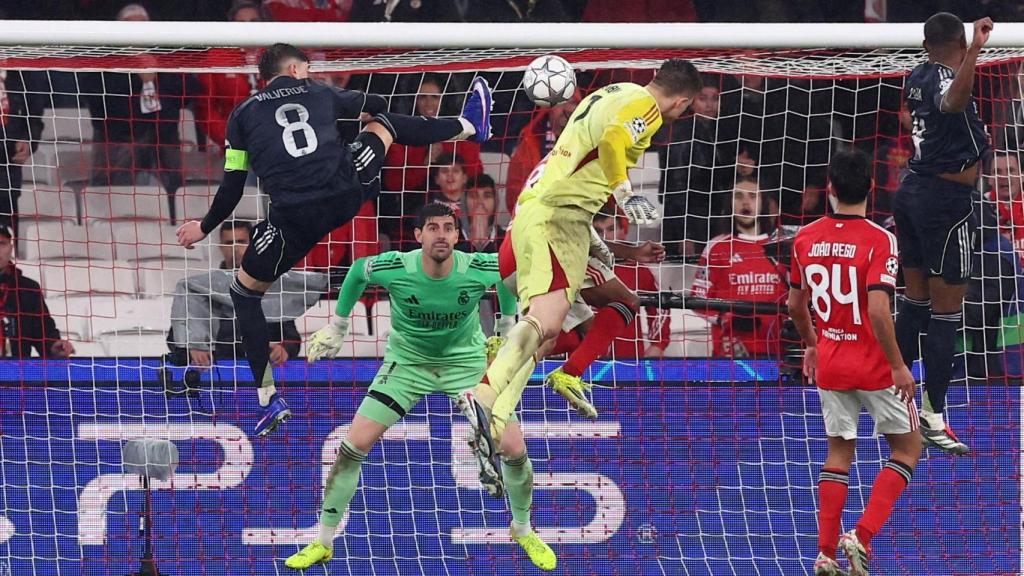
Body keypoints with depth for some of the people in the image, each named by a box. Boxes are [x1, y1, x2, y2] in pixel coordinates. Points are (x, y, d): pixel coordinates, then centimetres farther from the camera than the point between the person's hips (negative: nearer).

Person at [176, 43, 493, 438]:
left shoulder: (244, 114, 13)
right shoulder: (320, 94, 17)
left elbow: (232, 187, 8)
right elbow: (373, 104, 38)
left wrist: (205, 227, 24)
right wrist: (370, 111, 62)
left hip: (295, 218, -2)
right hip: (348, 193, 2)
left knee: (245, 291, 17)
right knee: (384, 123, 31)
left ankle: (270, 400, 9)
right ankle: (470, 125, 57)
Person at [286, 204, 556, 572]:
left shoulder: (479, 269, -25)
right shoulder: (394, 269, -26)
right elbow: (357, 272, -2)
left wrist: (508, 327, 8)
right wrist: (337, 327, 6)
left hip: (466, 361, 0)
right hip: (408, 360, 0)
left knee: (514, 448, -9)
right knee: (354, 445, -10)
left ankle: (523, 531, 20)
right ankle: (323, 543, 5)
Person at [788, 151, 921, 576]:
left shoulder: (806, 238, 0)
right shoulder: (879, 240, -17)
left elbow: (795, 305, 10)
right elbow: (878, 310, -25)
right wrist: (898, 366, -16)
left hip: (830, 364, 5)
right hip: (875, 365, -5)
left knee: (839, 453, 15)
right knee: (907, 447, 10)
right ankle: (863, 537, -6)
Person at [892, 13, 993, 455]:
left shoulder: (917, 78, 6)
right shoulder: (947, 81, -20)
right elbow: (953, 102, -47)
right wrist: (975, 50, -60)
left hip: (913, 191, 9)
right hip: (948, 200, -9)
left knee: (915, 300, 18)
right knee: (946, 310, -4)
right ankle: (933, 418, -4)